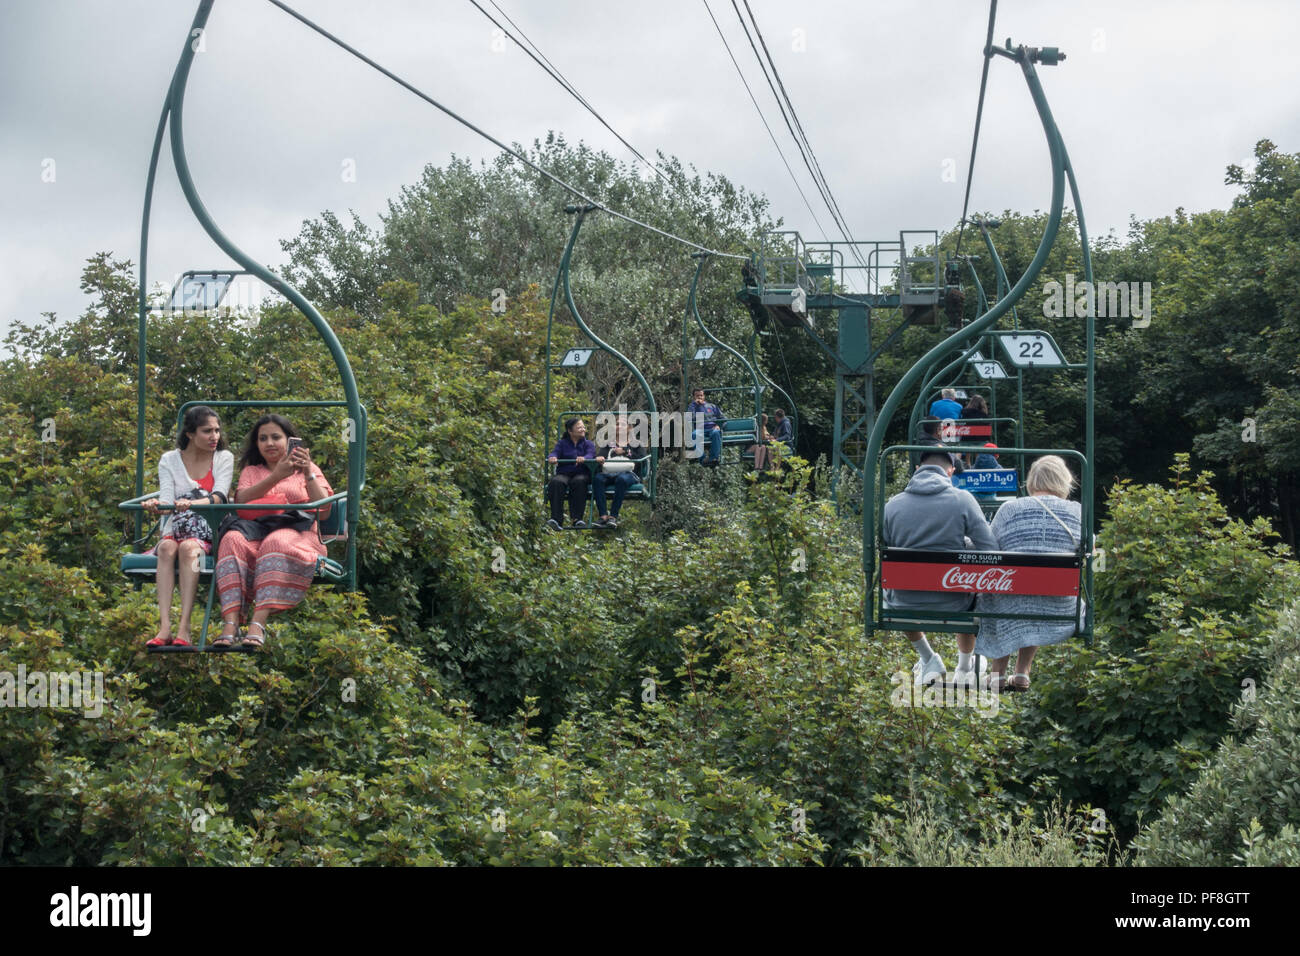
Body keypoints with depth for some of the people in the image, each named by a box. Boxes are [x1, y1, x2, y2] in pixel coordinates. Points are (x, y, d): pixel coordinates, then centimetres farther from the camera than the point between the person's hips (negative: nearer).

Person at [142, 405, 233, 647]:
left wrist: (193, 504, -29)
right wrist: (157, 506, -27)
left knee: (188, 547, -34)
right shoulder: (169, 460, 11)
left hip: (208, 531, -1)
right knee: (167, 547, -33)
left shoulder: (224, 458, 9)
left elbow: (219, 497, -8)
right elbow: (167, 500, -1)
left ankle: (183, 628, -44)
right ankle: (164, 627, -43)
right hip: (175, 527, 1)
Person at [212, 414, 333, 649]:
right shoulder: (251, 471, 28)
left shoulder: (307, 469, 22)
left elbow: (324, 511, 5)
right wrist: (276, 477, -9)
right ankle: (230, 624, -48)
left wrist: (308, 475, -7)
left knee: (277, 544, -39)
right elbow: (242, 500, 3)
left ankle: (258, 623, -52)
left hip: (295, 531, -2)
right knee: (233, 541, -34)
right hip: (254, 528, 2)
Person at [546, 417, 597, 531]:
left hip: (582, 474, 0)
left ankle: (577, 519, -40)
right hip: (564, 473, 0)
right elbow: (555, 452, -2)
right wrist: (553, 458, -30)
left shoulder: (588, 444, 15)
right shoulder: (562, 443, 17)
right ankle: (556, 520, -43)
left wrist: (583, 458, -32)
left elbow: (590, 455, -6)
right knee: (556, 482, -34)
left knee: (579, 482, -37)